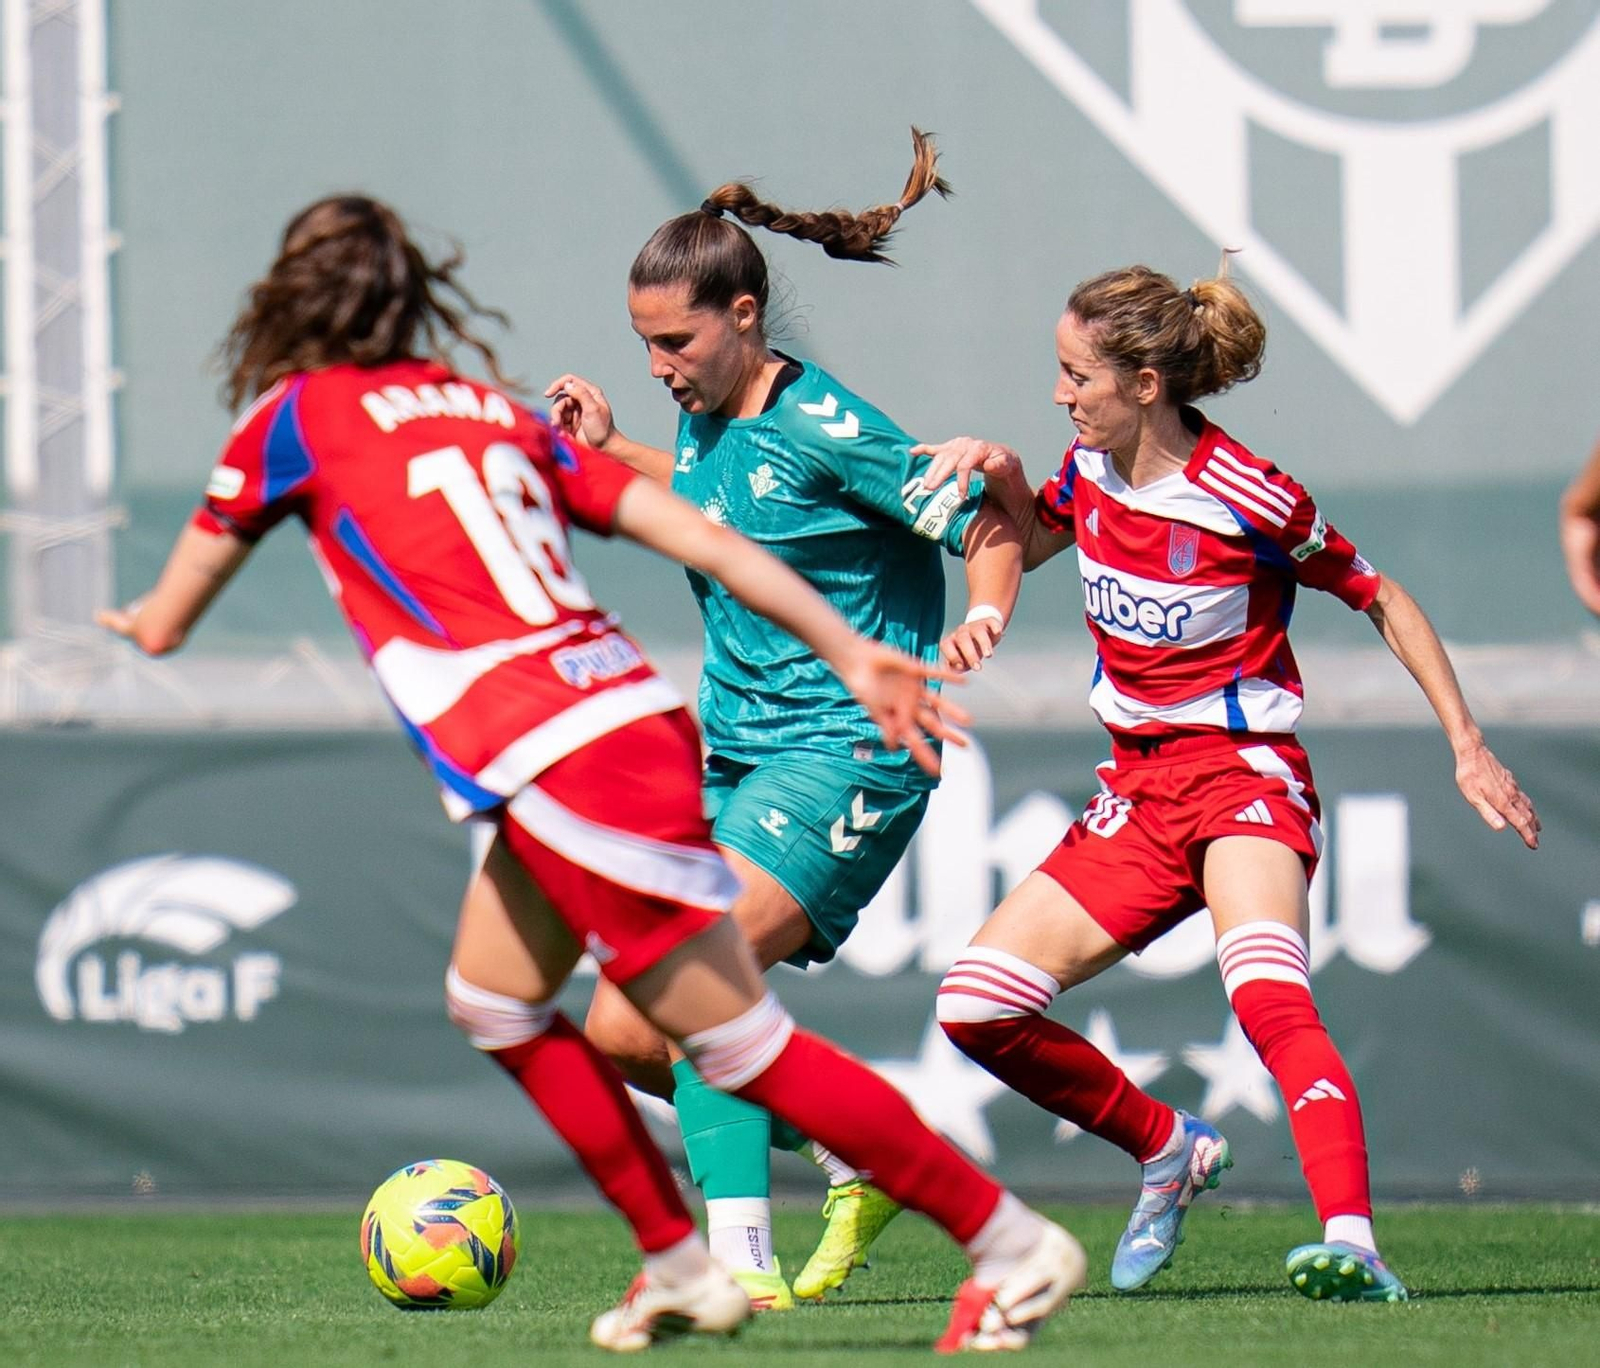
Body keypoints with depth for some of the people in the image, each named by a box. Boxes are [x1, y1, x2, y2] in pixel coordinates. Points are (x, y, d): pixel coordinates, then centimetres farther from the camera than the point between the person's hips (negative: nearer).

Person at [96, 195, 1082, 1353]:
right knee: (494, 1003, 23)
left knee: (746, 1047, -3)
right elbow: (700, 535, 13)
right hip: (629, 719, 8)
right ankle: (682, 1266, 23)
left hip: (562, 767, -8)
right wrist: (853, 655, 14)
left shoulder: (296, 419, 5)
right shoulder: (495, 411, 21)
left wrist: (140, 616, 39)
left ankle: (1015, 1245, -3)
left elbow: (161, 627, 14)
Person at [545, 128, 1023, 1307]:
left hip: (848, 754, -9)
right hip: (734, 760, 9)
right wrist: (615, 450, 23)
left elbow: (994, 526, -14)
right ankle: (858, 1161, 19)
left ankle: (742, 1259, -25)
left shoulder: (823, 429, -15)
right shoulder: (705, 422, 8)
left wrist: (982, 616, -33)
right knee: (623, 1031, 2)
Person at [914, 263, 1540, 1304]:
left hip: (1246, 775, -7)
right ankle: (1169, 1150, 17)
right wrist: (1001, 475, 1)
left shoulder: (1249, 499, -16)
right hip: (1138, 789, 7)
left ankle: (1352, 1245, -49)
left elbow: (1381, 599, -3)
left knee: (1268, 995, -35)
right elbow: (1028, 545, 24)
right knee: (976, 1004, -2)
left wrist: (1468, 747, -5)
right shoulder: (1091, 469, 2)